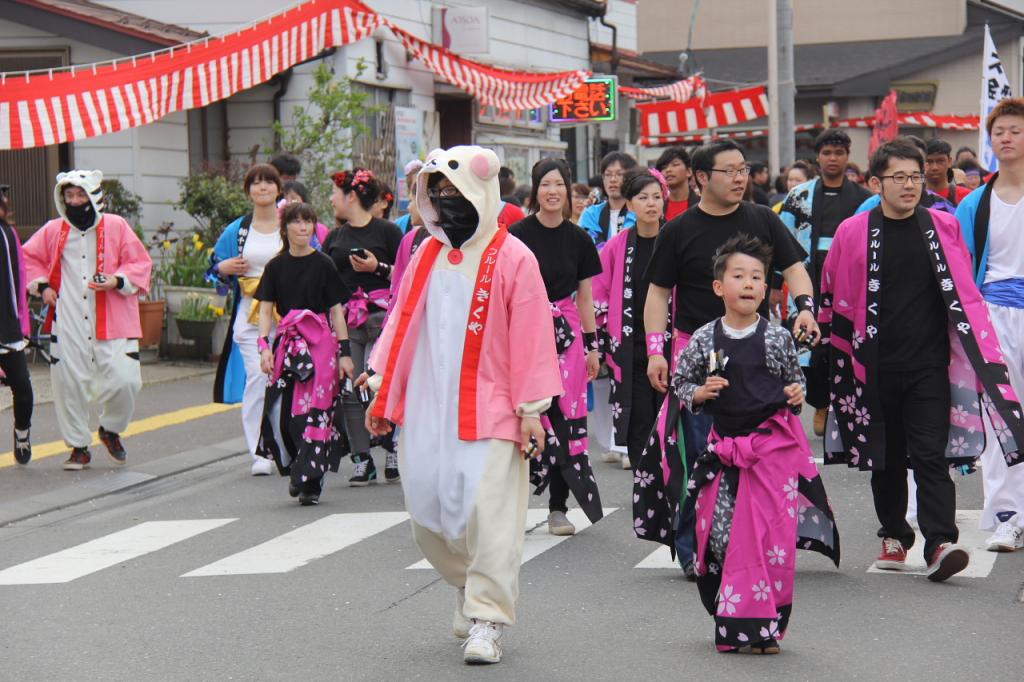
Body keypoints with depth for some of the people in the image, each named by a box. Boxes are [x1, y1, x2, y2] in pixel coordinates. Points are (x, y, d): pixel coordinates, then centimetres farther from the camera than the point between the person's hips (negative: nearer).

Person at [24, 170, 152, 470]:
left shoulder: (116, 226, 1)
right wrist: (41, 285, 6)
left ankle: (110, 429, 18)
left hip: (112, 323, -2)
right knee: (69, 386, 2)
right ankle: (78, 447, 18)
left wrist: (117, 281, -13)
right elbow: (28, 257, 21)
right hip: (67, 325, 2)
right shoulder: (53, 231, 7)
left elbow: (140, 263, 3)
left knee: (125, 380, -11)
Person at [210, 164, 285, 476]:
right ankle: (260, 453, -5)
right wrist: (225, 268, -1)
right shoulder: (237, 231, 12)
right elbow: (215, 268, 22)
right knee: (257, 379, -9)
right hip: (250, 318, 1)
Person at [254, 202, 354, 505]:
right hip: (286, 343, 2)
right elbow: (266, 310, 7)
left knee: (315, 410, -9)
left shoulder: (323, 264, 3)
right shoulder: (276, 266, 8)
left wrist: (344, 352, -1)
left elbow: (336, 310, 3)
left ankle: (310, 480, -4)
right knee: (281, 411, -3)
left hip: (320, 342, -2)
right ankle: (295, 468, 17)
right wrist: (264, 346, -7)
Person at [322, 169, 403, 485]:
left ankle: (394, 451, 5)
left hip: (380, 319, -5)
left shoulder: (387, 231, 1)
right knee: (349, 391, 0)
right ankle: (362, 460, 5)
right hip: (344, 320, 5)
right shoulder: (335, 237, 18)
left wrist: (379, 268, -14)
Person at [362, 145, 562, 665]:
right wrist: (382, 392, 12)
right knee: (428, 511, 9)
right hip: (425, 408, 6)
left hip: (488, 410, -5)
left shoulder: (512, 258, -5)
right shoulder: (426, 255, 11)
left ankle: (485, 620, -2)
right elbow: (402, 324, 15)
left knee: (487, 514, -10)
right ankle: (468, 586, 33)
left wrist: (531, 408, -8)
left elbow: (530, 336, -6)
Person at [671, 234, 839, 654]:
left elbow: (795, 379, 14)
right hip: (724, 448, 1)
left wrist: (796, 394, -8)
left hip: (774, 444, -1)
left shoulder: (777, 338, -1)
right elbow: (679, 384, 11)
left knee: (772, 538, -4)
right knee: (719, 535, 2)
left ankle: (765, 627, 8)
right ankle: (730, 626, 16)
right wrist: (699, 393, -9)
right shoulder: (704, 340, 1)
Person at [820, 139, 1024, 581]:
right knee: (886, 457, 11)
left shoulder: (944, 228, 4)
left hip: (930, 365, -1)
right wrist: (835, 364, 9)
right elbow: (833, 300, 9)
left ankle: (940, 543, -14)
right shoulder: (853, 233, 1)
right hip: (875, 367, 1)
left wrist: (982, 357, 7)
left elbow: (965, 296, 11)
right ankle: (894, 536, 27)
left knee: (931, 456, -9)